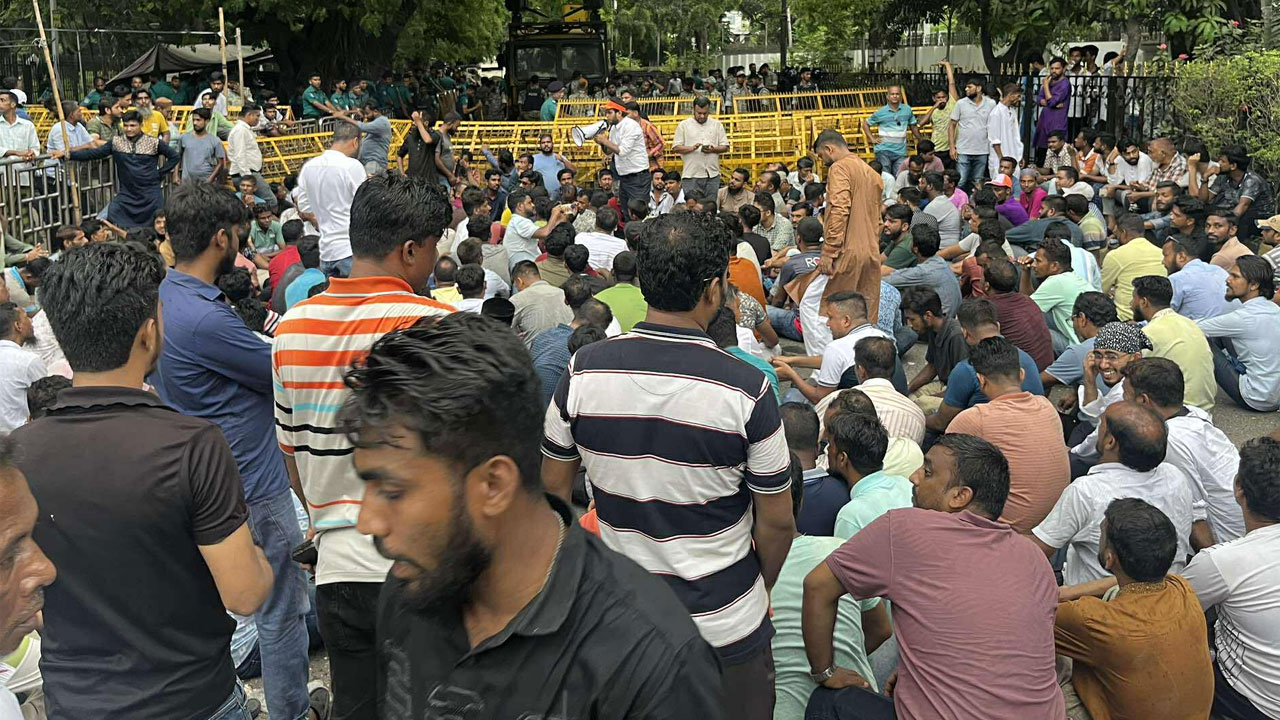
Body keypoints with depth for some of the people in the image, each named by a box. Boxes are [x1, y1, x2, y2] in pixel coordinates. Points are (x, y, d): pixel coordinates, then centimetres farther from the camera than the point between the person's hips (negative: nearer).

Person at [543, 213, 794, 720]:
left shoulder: (584, 370, -12)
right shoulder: (746, 389, -20)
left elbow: (553, 488, 0)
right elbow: (777, 521, -11)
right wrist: (759, 589, 7)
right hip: (725, 627, -3)